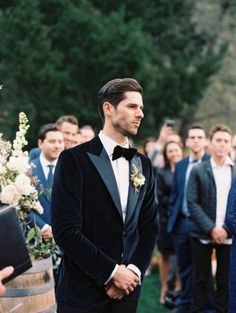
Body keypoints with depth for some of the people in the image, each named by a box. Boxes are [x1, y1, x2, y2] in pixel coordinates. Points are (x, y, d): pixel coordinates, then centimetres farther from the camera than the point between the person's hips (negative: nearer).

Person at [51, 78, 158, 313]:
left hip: (127, 291, 5)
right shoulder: (74, 160, -9)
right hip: (82, 294, -5)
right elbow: (65, 230, -15)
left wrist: (134, 271, -5)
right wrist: (113, 272, -14)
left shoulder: (143, 164, 9)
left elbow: (149, 225, 10)